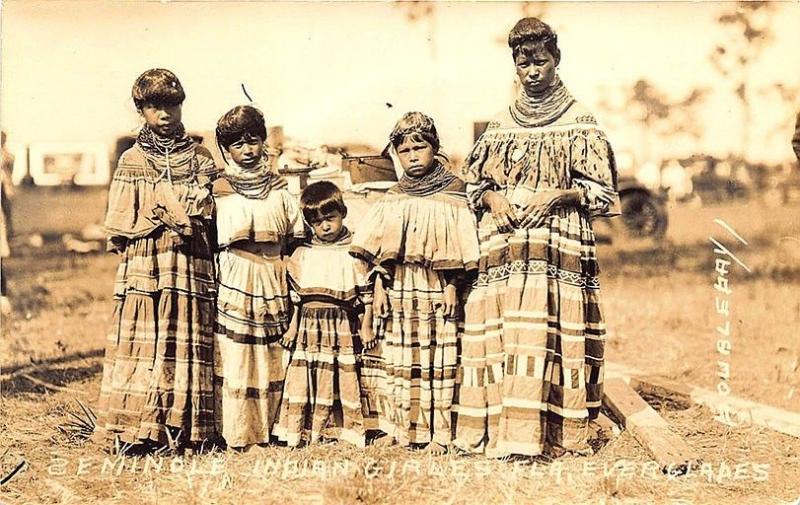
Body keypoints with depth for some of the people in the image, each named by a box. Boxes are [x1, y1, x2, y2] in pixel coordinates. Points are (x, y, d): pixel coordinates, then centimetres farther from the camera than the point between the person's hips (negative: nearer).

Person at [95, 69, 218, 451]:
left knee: (187, 343, -2)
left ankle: (184, 429, 1)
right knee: (141, 342, -6)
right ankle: (138, 429, -3)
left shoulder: (200, 159, 11)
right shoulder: (130, 161, 8)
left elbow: (209, 217, 7)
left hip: (190, 271, 1)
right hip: (143, 271, -1)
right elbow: (118, 225, 3)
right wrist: (158, 218, -9)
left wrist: (170, 213, -7)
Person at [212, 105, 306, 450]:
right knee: (234, 359, -4)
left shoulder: (279, 189, 10)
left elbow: (295, 238, 13)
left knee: (271, 359, 6)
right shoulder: (219, 191, 1)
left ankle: (267, 429, 15)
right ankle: (236, 434, 2)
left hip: (273, 285, 3)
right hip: (234, 283, -3)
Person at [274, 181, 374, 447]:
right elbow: (295, 295, 12)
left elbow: (366, 293, 0)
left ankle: (344, 430, 7)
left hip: (343, 325, -2)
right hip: (310, 323, 2)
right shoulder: (303, 255, 8)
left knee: (343, 376, 0)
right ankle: (303, 431, 6)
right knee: (305, 377, 0)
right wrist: (293, 326, 10)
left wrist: (366, 326, -4)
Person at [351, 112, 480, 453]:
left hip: (436, 288, -4)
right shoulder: (393, 197, 10)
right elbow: (378, 249, 9)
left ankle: (438, 432, 3)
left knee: (437, 358, -1)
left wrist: (452, 287, -9)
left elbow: (458, 249, -4)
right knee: (397, 357, 5)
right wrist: (379, 287, 2)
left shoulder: (452, 193, -1)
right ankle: (398, 427, 14)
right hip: (398, 289, 4)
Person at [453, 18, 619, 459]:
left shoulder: (580, 123, 4)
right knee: (497, 336, -3)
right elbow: (473, 181, 19)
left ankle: (554, 434, -8)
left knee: (543, 336, -11)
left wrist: (559, 195, -13)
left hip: (558, 252, -4)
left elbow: (602, 191, 2)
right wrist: (490, 197, -2)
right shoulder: (501, 125, 15)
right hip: (503, 253, 4)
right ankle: (498, 433, 1)